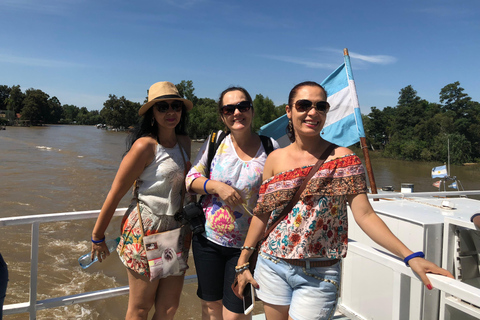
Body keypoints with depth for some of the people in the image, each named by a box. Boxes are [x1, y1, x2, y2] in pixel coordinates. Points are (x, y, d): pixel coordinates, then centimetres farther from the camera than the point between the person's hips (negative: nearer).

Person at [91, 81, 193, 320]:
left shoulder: (185, 142, 8)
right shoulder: (145, 145, -13)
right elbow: (115, 193, -9)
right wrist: (97, 237, -3)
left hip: (177, 229, 6)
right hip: (145, 229, -6)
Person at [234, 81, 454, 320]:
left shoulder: (342, 158, -7)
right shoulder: (275, 159, 0)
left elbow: (365, 215, -12)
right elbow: (262, 213, 5)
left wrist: (410, 256, -22)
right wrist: (243, 260, 6)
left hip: (318, 276, -3)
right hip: (272, 267, 3)